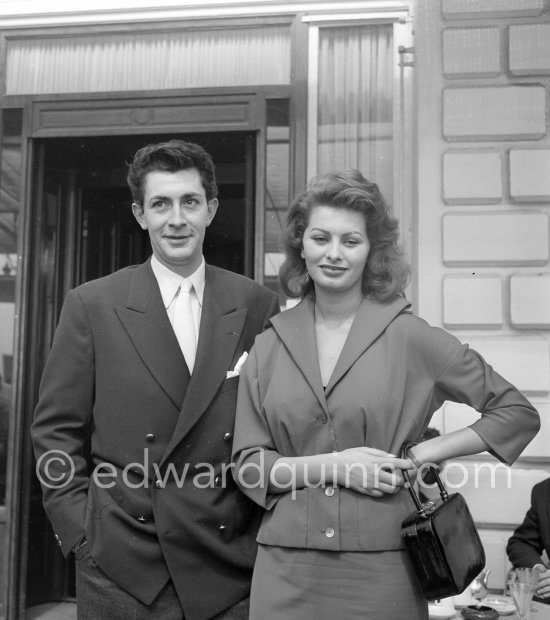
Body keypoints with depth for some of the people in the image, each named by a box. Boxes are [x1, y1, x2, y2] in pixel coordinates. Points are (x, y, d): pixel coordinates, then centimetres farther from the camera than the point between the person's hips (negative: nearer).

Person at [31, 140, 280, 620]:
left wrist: (270, 532, 0)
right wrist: (82, 533, -5)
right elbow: (56, 431, 1)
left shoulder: (257, 305, 2)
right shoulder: (91, 306, -1)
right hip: (122, 571, 0)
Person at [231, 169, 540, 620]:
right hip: (288, 568, 2)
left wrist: (422, 454, -8)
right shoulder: (269, 348, 3)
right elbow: (248, 466, 3)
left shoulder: (411, 338, -4)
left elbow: (519, 413, 1)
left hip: (382, 568, -2)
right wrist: (333, 466, -11)